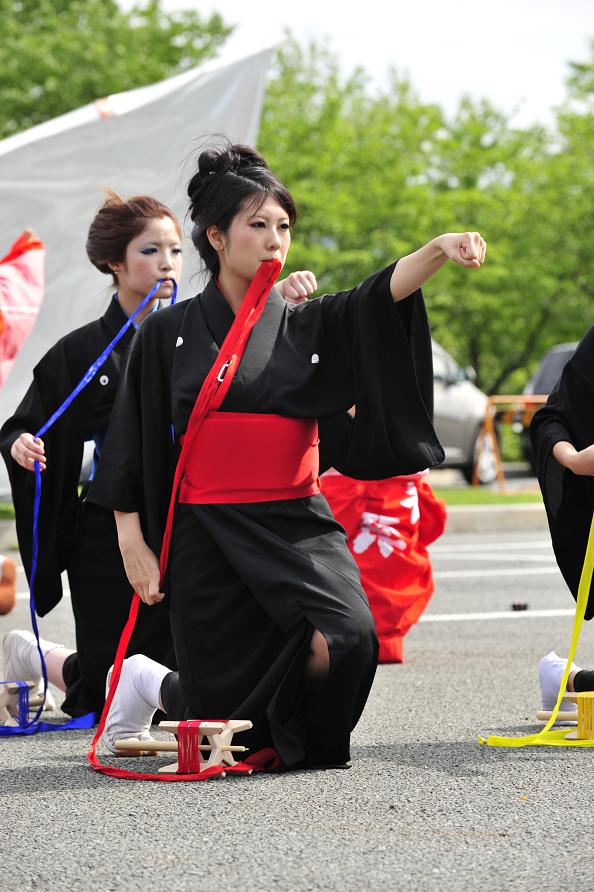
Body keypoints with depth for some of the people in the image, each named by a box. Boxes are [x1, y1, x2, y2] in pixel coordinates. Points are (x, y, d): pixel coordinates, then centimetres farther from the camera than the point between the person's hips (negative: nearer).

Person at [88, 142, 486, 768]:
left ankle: (298, 737, 7)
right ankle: (157, 689, 36)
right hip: (208, 535, -1)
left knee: (344, 638, -27)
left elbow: (382, 294, -11)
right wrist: (133, 543, -1)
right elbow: (132, 448, 6)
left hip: (297, 528, 2)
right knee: (229, 720, -1)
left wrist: (439, 250, -31)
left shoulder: (308, 327, 7)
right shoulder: (168, 334, 4)